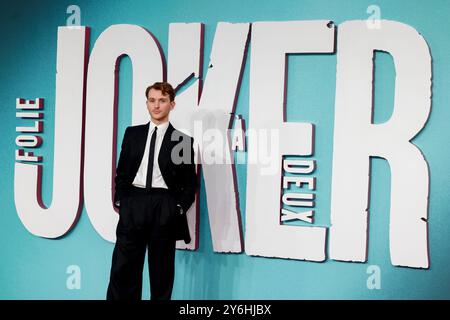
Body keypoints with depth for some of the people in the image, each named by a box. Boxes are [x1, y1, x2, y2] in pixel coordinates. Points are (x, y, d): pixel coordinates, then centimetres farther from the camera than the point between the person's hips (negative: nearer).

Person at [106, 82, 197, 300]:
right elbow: (121, 171, 14)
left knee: (162, 271, 5)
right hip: (134, 203, 2)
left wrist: (180, 207, -5)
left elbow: (190, 181, 5)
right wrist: (119, 200, 5)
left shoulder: (182, 140, 4)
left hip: (164, 207, -2)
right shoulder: (133, 134, 11)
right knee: (122, 268, 0)